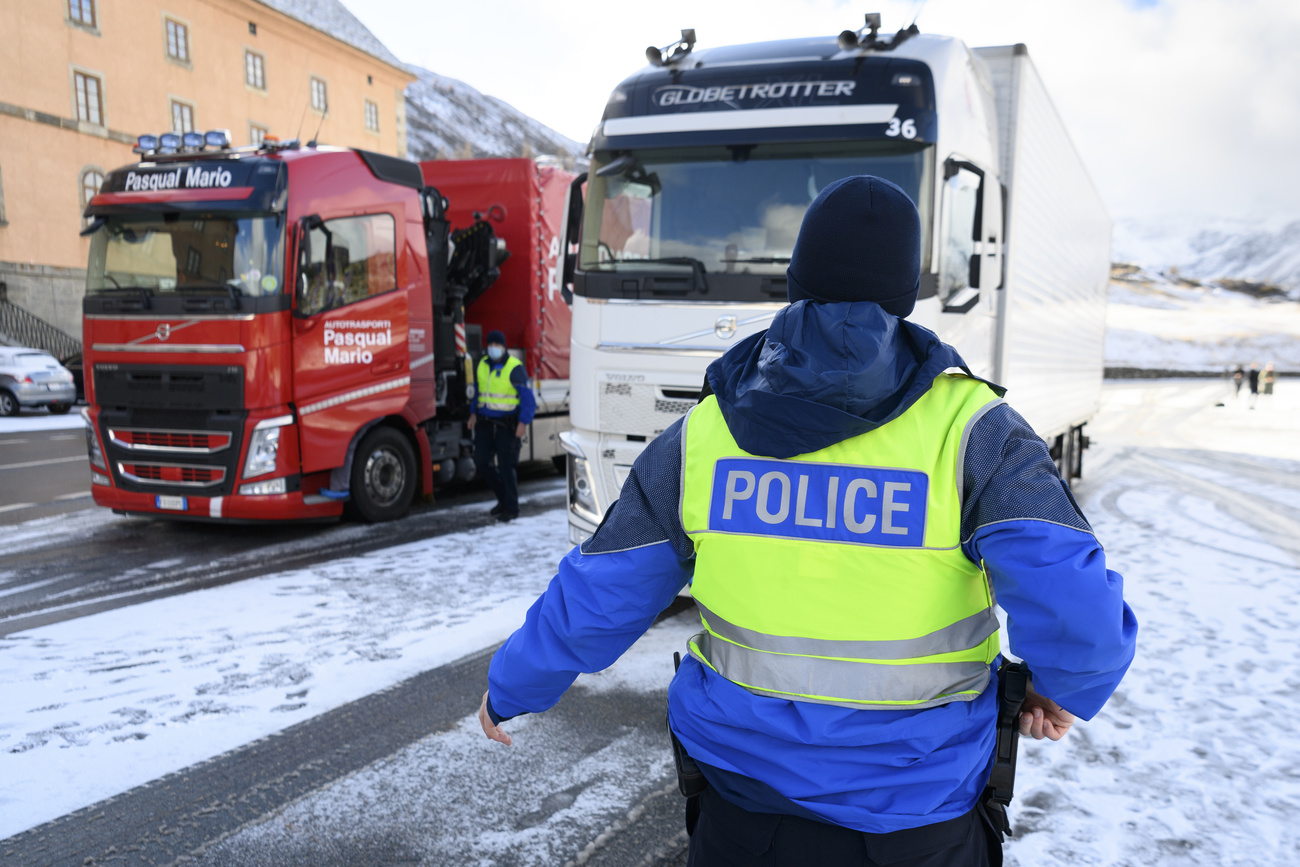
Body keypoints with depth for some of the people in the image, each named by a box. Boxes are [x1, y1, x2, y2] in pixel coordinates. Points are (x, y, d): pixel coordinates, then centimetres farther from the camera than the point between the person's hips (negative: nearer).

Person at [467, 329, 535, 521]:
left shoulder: (515, 368, -11)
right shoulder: (482, 365, 8)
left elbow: (528, 400, -10)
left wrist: (523, 423, -16)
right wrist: (473, 413, 14)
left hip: (507, 425, -6)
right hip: (486, 423, 6)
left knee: (505, 466, -3)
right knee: (481, 462, 4)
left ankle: (511, 508, 12)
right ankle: (504, 497, 26)